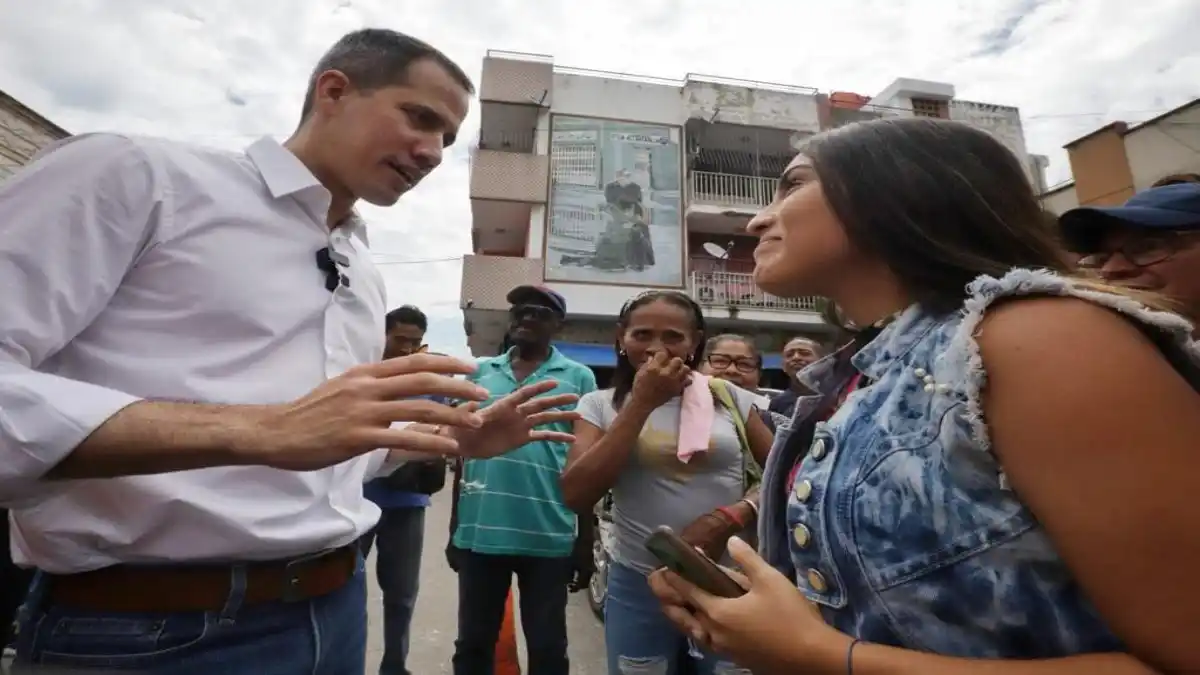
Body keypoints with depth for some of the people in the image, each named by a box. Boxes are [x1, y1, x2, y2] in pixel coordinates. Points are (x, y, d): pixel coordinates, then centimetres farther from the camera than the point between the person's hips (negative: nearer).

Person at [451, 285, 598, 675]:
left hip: (548, 537, -2)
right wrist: (454, 525, 13)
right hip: (479, 531, 3)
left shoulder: (578, 377, -1)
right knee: (472, 644, 19)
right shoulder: (481, 372, 7)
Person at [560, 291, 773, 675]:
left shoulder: (731, 399, -2)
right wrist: (641, 404, -17)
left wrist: (745, 509, -15)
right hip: (639, 585, 0)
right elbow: (576, 496, -15)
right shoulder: (600, 404, -3)